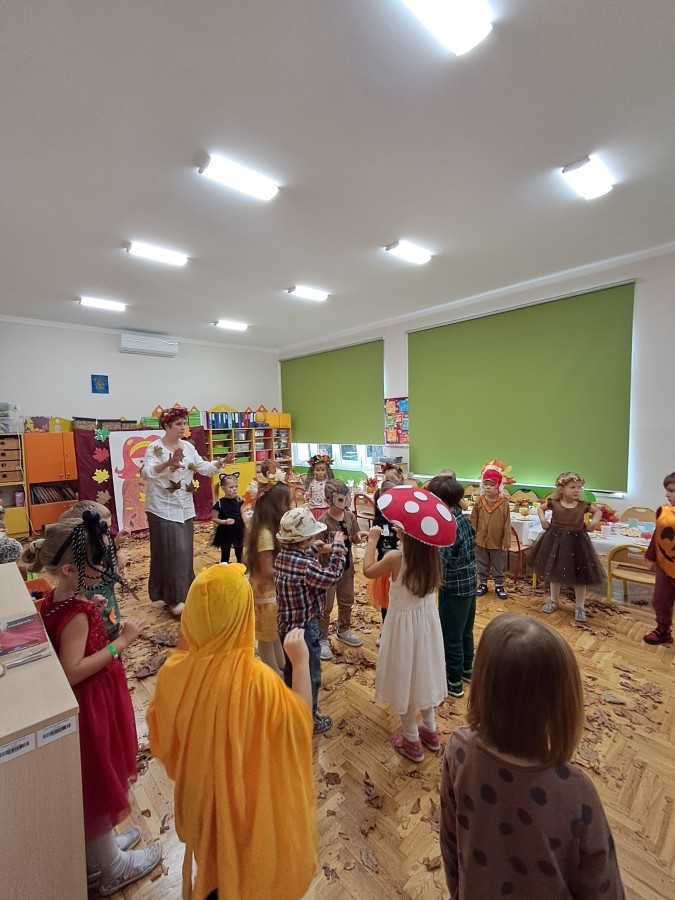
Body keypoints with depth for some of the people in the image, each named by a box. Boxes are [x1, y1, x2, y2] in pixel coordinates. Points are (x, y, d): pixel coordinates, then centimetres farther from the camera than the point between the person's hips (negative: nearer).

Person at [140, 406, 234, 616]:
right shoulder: (155, 447, -11)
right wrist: (168, 463, -42)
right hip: (163, 509, -6)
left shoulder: (188, 446, 7)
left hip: (185, 508, 6)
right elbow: (146, 473, -26)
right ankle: (173, 598, 7)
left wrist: (221, 462, -9)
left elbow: (204, 468, 9)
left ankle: (181, 593, 26)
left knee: (184, 552, 11)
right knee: (170, 552, -5)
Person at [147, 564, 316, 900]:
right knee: (248, 868, 26)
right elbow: (299, 720, -21)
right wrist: (301, 662, -18)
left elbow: (161, 737, -4)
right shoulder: (255, 678, -37)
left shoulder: (174, 671, -22)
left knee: (210, 857, 33)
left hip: (198, 792, 4)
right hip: (248, 798, -4)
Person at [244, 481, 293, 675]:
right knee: (267, 637, 13)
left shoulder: (271, 528, 0)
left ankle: (282, 668, 43)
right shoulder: (265, 533, -29)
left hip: (275, 590, 9)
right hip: (267, 592, -9)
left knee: (277, 633, 25)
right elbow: (268, 570, -27)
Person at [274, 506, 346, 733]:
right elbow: (332, 576, -24)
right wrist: (337, 547, -17)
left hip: (287, 624, 9)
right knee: (309, 676, 13)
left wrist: (314, 549, 13)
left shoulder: (282, 555, -6)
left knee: (291, 670, 28)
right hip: (304, 627, -9)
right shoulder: (304, 565, -32)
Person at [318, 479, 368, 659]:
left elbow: (354, 539, 7)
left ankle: (343, 631, 45)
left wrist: (359, 535, -15)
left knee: (347, 601, 22)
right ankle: (322, 639, 27)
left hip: (347, 566, 6)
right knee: (325, 606, 8)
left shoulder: (350, 516, -5)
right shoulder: (323, 522, -22)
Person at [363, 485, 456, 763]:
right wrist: (406, 539, 6)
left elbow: (368, 570, -10)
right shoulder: (432, 555, -12)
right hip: (427, 619, 6)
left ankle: (411, 740, 35)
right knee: (423, 671, 25)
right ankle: (430, 730, 45)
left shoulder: (396, 558, -29)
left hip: (405, 622, -6)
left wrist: (373, 539, -2)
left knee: (405, 676, 15)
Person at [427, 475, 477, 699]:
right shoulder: (463, 518, -1)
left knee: (451, 636, 9)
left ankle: (454, 682, 24)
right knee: (466, 630, 24)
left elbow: (438, 563, -33)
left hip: (454, 589, -9)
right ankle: (466, 669, 42)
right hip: (469, 584, 9)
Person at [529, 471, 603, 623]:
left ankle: (579, 607, 23)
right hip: (556, 539, 1)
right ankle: (553, 601, 32)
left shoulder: (583, 505, -8)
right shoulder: (554, 503, -10)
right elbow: (540, 508, 8)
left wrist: (594, 522, -7)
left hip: (576, 541, 0)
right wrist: (543, 519, -7)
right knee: (554, 571, 14)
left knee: (580, 575, 6)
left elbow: (598, 511, 9)